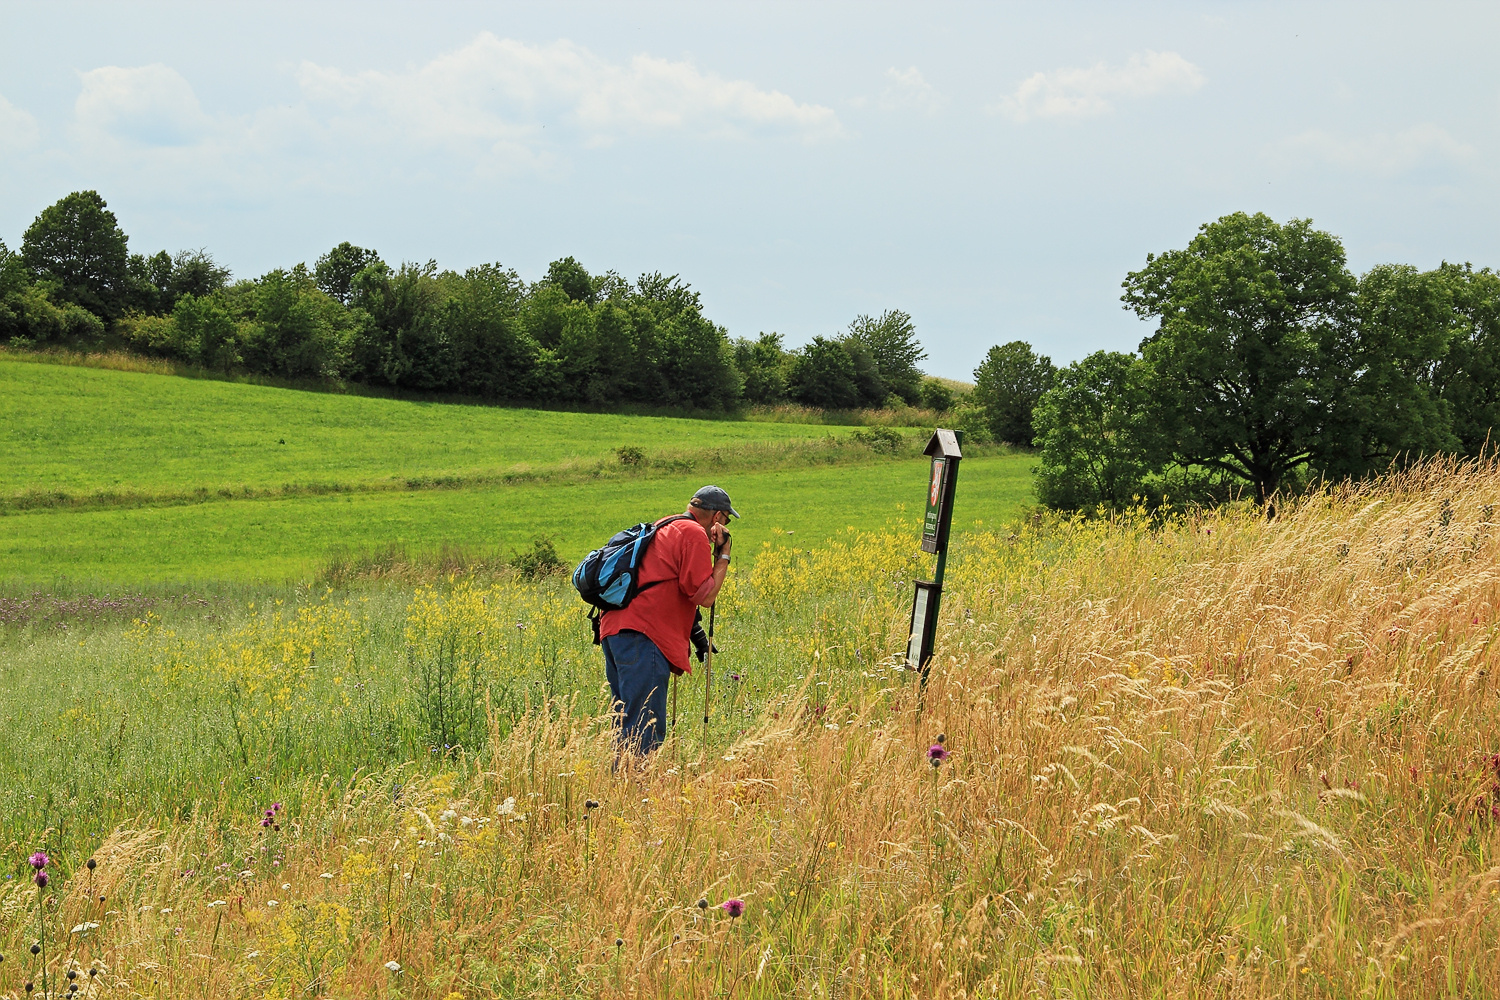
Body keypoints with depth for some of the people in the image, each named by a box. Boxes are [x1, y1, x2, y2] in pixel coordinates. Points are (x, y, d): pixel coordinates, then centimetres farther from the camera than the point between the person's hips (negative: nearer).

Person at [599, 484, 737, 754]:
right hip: (642, 636, -10)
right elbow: (705, 595, -8)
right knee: (646, 731, -11)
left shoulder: (664, 527, 24)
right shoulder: (694, 534, -3)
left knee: (627, 722, 13)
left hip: (612, 630, 10)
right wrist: (723, 556, 3)